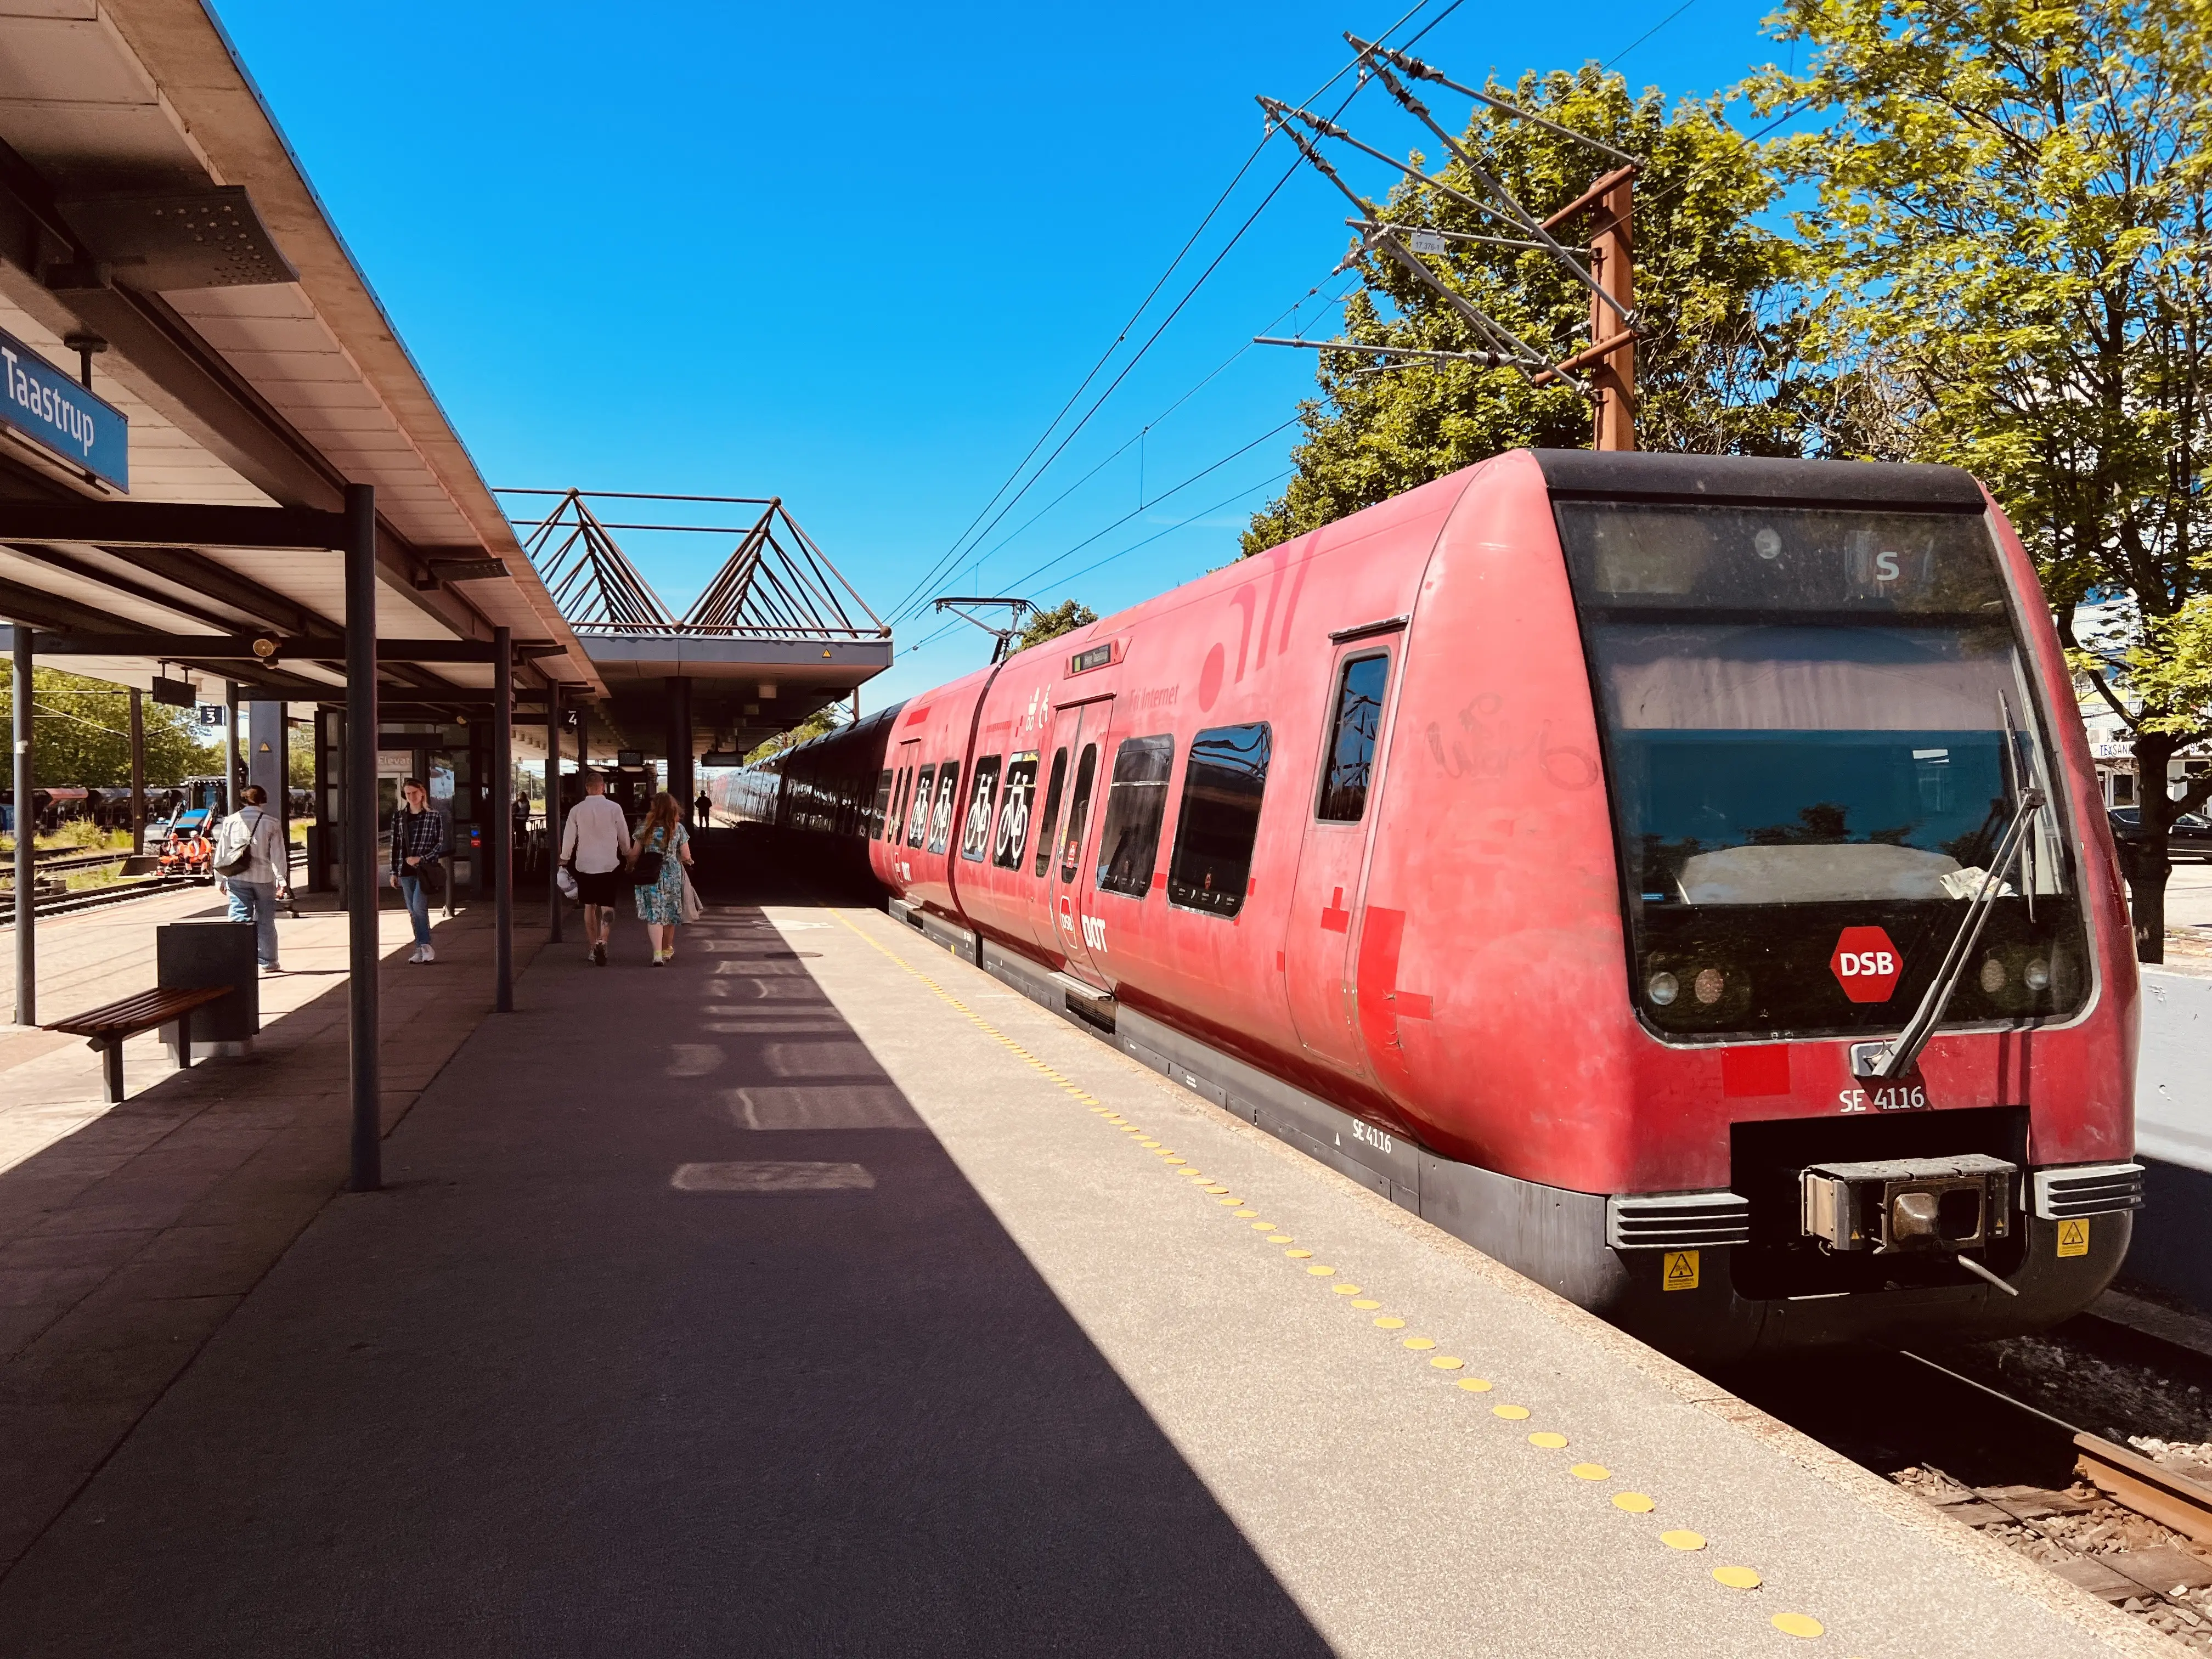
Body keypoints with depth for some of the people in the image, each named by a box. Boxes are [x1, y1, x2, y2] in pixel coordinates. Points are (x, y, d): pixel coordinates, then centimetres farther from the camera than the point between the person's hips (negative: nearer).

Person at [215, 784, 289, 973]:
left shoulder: (231, 821, 4)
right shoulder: (272, 823, -2)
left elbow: (221, 852, 7)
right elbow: (278, 855, -4)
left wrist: (221, 879, 14)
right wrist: (282, 881, -1)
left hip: (237, 879, 1)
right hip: (264, 877, -1)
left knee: (240, 919, 0)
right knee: (266, 921, 10)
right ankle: (268, 962, 20)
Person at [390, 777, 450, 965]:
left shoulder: (434, 816, -1)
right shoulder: (398, 817, 9)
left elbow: (441, 844, -2)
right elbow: (395, 844, 12)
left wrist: (421, 859, -13)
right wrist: (394, 871, 10)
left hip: (425, 869, -4)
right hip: (405, 870, 4)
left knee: (419, 906, -16)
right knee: (412, 911, 6)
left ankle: (426, 946, -4)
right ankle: (420, 949, 11)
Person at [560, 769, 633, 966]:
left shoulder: (576, 810, -3)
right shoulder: (614, 808, -6)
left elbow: (569, 837, 1)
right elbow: (624, 836, 3)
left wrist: (564, 860, 16)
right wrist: (628, 855, 21)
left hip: (584, 865, 2)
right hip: (609, 864, -2)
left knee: (590, 906, 14)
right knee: (607, 906, -1)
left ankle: (592, 947, 20)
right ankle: (602, 941, -23)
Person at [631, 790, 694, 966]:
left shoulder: (645, 828, -4)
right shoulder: (678, 828, -3)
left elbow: (635, 855, 0)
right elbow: (686, 857, -2)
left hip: (650, 877, -1)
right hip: (672, 877, 1)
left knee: (654, 915, -2)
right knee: (669, 914, 17)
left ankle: (658, 954, -17)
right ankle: (667, 950, 34)